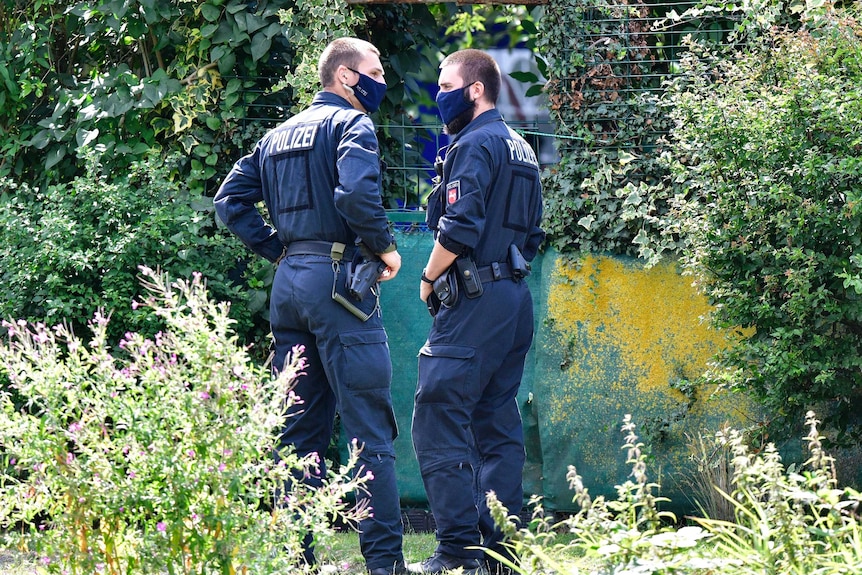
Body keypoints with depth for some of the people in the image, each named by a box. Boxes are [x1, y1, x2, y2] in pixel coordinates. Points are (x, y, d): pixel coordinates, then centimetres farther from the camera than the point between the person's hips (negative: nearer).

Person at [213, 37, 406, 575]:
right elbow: (357, 193, -22)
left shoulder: (279, 136, 19)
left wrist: (278, 248, 14)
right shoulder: (351, 124, -5)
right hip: (338, 280, -8)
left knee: (301, 429, 11)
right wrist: (385, 247, -8)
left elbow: (231, 199, 17)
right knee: (370, 428, -6)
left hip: (289, 283, 8)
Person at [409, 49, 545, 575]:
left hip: (477, 301, -10)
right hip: (517, 301, 10)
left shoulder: (475, 144, -10)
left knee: (439, 420, -9)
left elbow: (459, 228, -19)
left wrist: (429, 279, -6)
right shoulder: (521, 149, 18)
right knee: (498, 424, 11)